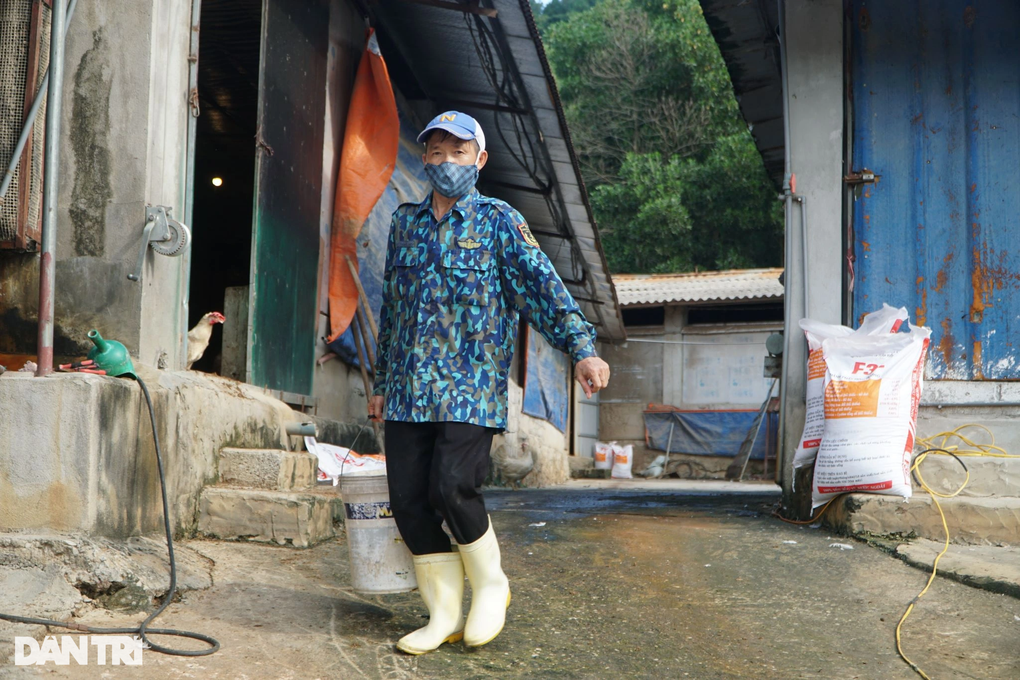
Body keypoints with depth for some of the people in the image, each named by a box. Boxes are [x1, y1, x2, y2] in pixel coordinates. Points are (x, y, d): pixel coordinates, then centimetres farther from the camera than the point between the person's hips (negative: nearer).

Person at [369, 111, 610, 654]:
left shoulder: (498, 221, 2)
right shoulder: (404, 223, 16)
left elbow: (542, 284, -9)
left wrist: (581, 346, -23)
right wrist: (381, 382, 22)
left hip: (470, 387, -5)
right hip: (408, 389, 5)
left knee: (453, 489, -18)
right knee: (408, 501, -1)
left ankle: (490, 585, 10)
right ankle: (445, 615, 14)